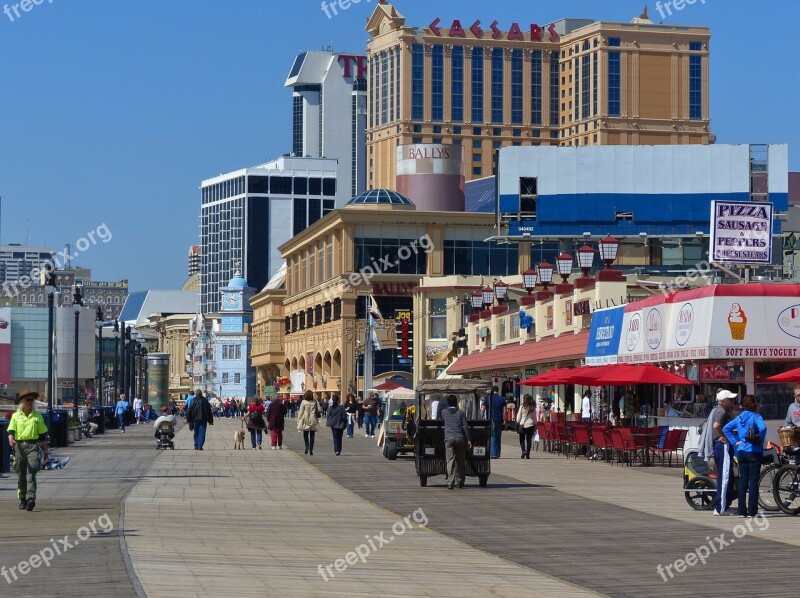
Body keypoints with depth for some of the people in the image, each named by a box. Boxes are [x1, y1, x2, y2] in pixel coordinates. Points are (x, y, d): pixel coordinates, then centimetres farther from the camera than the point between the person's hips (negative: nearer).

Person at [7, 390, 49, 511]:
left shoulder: (37, 416, 11)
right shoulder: (16, 416, 9)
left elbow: (43, 435, 15)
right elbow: (11, 431, -2)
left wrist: (45, 451, 15)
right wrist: (11, 439, -24)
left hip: (33, 446, -1)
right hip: (19, 446, 1)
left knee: (31, 473, -15)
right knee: (21, 474, 7)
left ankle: (31, 498, -25)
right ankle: (22, 499, 19)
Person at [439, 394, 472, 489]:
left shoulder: (443, 412, 9)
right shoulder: (461, 413, 7)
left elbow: (440, 420, 28)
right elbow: (465, 427, 3)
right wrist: (468, 440, 5)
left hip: (449, 438, -1)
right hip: (460, 438, 1)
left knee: (450, 460, -6)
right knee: (460, 461, 13)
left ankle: (450, 482, -17)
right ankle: (460, 482, 19)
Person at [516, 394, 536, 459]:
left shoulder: (522, 406, -6)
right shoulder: (533, 408, 0)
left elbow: (518, 416, -4)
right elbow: (535, 417, 4)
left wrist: (518, 424, 4)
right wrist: (535, 425, 11)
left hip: (522, 425, -2)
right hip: (530, 425, 2)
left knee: (522, 439, 10)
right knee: (529, 440, 5)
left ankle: (523, 450, -11)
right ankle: (528, 454, 4)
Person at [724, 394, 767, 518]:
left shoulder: (740, 417, 9)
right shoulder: (756, 416, -9)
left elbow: (726, 428, 6)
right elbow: (762, 428, -28)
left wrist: (734, 441, 5)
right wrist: (760, 441, -14)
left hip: (741, 451, 6)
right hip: (754, 451, -6)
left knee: (743, 480, 9)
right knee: (753, 481, -1)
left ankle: (742, 511, 8)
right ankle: (752, 511, -3)